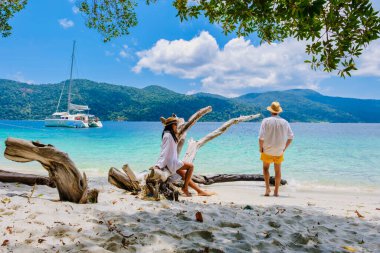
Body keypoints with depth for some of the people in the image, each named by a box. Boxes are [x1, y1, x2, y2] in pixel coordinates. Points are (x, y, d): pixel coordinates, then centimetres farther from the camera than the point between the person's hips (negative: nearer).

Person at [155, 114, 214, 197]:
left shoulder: (171, 135, 15)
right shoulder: (168, 135, -17)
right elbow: (164, 151, -23)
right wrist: (159, 164, -27)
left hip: (173, 161, 10)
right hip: (171, 162, -10)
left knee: (185, 175, 12)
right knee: (190, 166, -10)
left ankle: (200, 191, 19)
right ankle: (185, 188, -3)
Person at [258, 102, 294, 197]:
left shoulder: (266, 121, -12)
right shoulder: (284, 122, -2)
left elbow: (261, 137, -17)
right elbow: (291, 137, 1)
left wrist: (260, 148, -4)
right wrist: (284, 148, 10)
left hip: (267, 150, -2)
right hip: (279, 151, 2)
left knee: (265, 168, 18)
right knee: (277, 170, 15)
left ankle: (267, 187, 7)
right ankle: (276, 191, 18)